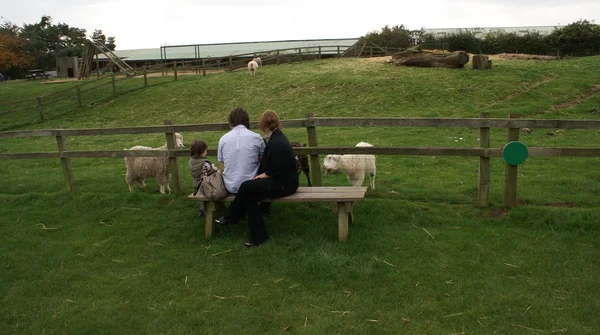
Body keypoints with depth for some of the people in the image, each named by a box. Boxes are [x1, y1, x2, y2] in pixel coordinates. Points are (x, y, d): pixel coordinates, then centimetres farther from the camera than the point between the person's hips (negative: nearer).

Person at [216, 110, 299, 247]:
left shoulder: (276, 144, -21)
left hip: (284, 184, -9)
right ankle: (258, 236, -3)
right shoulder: (277, 138, 10)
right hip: (281, 180, 9)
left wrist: (259, 176, -7)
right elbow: (268, 163, 16)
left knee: (247, 186, -17)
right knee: (250, 195, -5)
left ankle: (230, 217, 4)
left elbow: (274, 172, -21)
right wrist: (259, 175, 6)